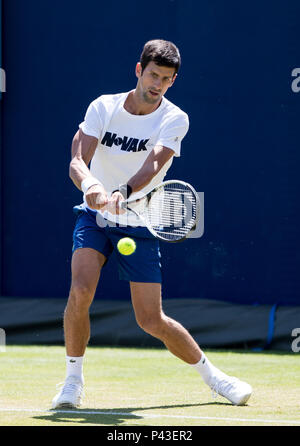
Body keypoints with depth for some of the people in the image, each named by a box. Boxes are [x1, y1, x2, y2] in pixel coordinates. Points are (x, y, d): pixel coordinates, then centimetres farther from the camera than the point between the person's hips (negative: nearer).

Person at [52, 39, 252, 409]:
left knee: (152, 321, -1)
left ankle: (210, 374, 23)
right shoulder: (103, 107, -6)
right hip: (94, 218, 1)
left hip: (139, 226, -1)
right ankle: (73, 381, -5)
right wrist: (90, 183, -41)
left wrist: (122, 194, -47)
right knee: (80, 291, -23)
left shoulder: (174, 119, -10)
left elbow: (153, 164, -27)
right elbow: (77, 162, -17)